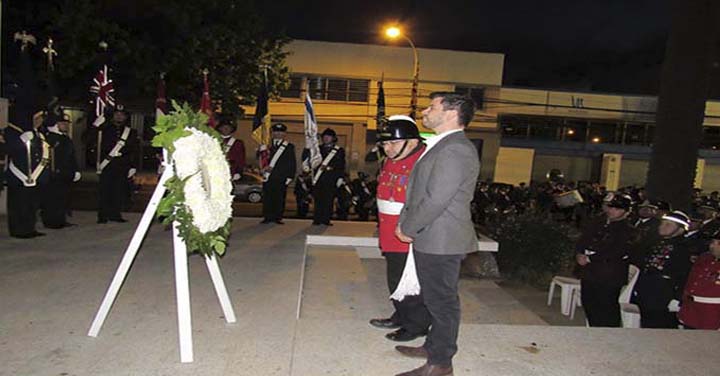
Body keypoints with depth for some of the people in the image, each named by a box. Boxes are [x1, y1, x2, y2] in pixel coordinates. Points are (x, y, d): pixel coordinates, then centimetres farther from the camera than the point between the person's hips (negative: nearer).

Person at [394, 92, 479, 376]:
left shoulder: (455, 150, -20)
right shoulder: (442, 146, 14)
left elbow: (436, 199, -24)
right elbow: (417, 192, 16)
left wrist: (408, 229, -13)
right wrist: (405, 223, 8)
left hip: (441, 242, -10)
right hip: (432, 239, 10)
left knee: (442, 301, 3)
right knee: (435, 299, 22)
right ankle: (433, 345, 39)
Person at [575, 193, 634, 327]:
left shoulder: (628, 231, -9)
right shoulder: (596, 224, 10)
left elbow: (616, 253, -19)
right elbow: (581, 242, 12)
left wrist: (589, 258, -17)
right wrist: (579, 254, -10)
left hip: (610, 278, -7)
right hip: (588, 274, 7)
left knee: (607, 310, -2)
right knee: (589, 306, 18)